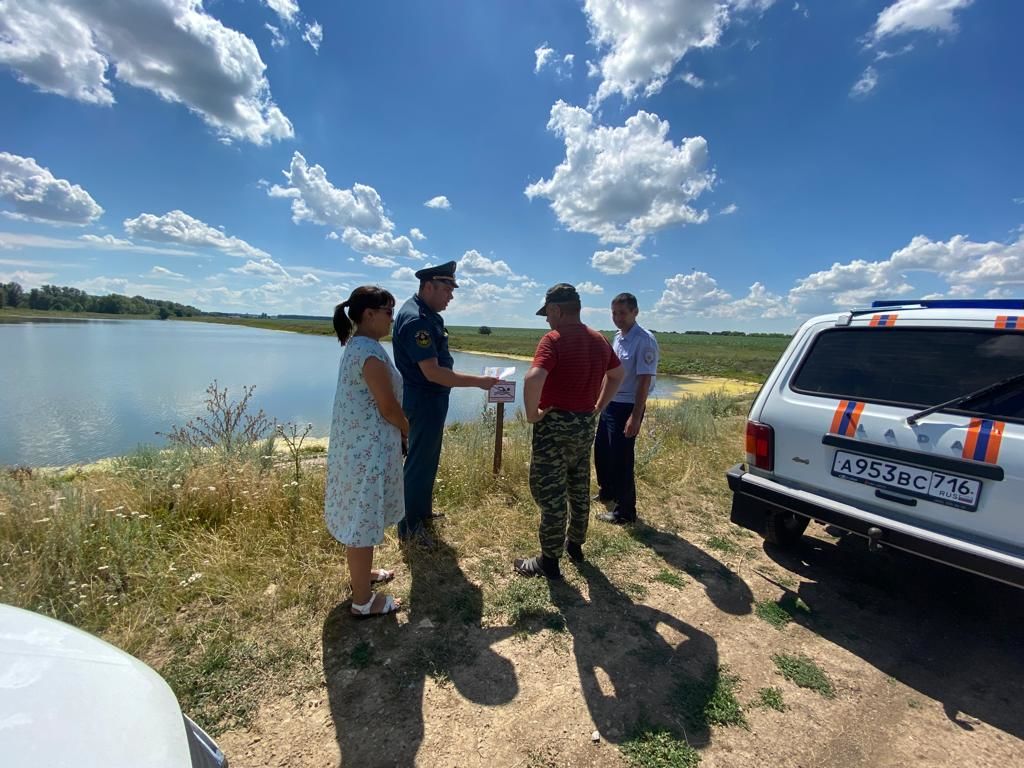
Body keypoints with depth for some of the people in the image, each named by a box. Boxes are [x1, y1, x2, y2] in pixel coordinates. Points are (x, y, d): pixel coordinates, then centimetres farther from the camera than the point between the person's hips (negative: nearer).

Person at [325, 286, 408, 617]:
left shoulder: (355, 346, 9)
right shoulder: (371, 352, -22)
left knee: (357, 517, 23)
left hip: (355, 443, 10)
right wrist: (408, 429, -1)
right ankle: (363, 600, 20)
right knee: (364, 519, 3)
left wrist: (400, 428, 13)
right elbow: (388, 407, -20)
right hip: (368, 448, -10)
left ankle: (361, 573, 43)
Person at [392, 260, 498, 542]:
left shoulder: (425, 314, 10)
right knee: (419, 461, 1)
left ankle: (423, 512, 36)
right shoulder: (416, 319, -23)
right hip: (423, 400, -10)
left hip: (431, 398, 10)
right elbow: (432, 372, -28)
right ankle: (409, 526, 16)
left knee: (427, 458, 20)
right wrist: (478, 381, -25)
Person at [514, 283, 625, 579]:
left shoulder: (554, 339, -17)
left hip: (556, 424, -8)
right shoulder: (599, 340, 7)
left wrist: (532, 414, -18)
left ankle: (549, 561, 14)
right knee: (579, 489, 20)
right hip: (586, 424, 8)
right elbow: (617, 375, 21)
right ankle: (575, 544, 37)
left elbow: (533, 379, -33)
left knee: (550, 493, 3)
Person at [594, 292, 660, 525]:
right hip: (610, 404, 9)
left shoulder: (644, 340, -17)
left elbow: (644, 380, -21)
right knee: (601, 451, 21)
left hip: (627, 407, -9)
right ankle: (607, 492, 44)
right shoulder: (618, 337, 9)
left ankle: (625, 512, 17)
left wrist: (635, 416, -24)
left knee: (621, 460, 0)